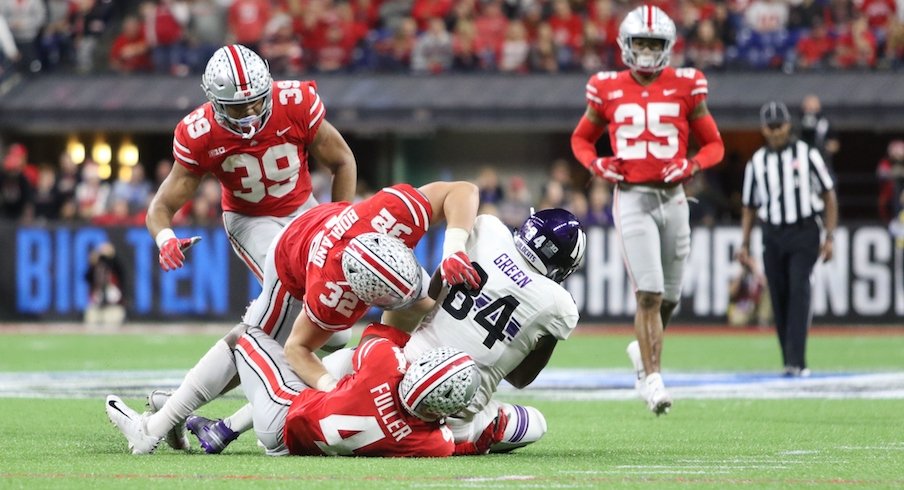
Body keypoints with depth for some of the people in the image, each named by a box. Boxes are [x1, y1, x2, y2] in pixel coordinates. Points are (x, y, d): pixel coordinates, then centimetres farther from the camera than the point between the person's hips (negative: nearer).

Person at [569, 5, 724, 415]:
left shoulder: (684, 88, 2)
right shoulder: (608, 90, 2)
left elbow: (714, 145, 9)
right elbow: (581, 138, 17)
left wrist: (691, 165, -11)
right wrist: (595, 163, -3)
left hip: (672, 197, 2)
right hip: (632, 198, -2)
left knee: (668, 296, 10)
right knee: (649, 292, -14)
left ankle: (643, 350, 39)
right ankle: (652, 379, -8)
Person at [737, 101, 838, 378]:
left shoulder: (807, 155, 3)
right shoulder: (756, 163, 10)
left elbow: (828, 196, 5)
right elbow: (749, 207, 17)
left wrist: (829, 237, -2)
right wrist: (745, 245, 9)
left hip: (804, 233, -3)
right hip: (773, 237, 3)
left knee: (799, 290, -17)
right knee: (778, 298, 0)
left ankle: (797, 362, -23)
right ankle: (790, 363, 8)